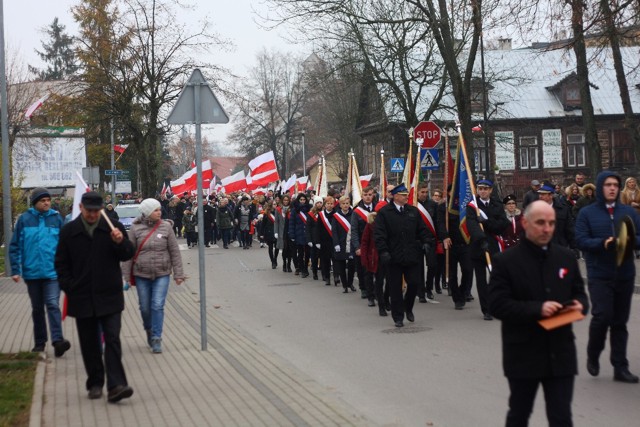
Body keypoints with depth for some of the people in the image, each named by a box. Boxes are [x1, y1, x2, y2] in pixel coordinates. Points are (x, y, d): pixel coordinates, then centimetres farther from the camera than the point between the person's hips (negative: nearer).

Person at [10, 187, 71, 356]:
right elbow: (15, 247, 2)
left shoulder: (57, 218, 0)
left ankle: (57, 340, -20)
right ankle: (39, 342, 23)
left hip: (52, 272, -2)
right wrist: (15, 270, -3)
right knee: (37, 308, 13)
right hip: (32, 272, 2)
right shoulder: (24, 219, 0)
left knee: (53, 305, -14)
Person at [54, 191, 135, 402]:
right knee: (89, 344, 9)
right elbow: (61, 263, 9)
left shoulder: (114, 227, 3)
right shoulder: (68, 231, 5)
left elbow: (127, 255, 2)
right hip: (82, 298, 1)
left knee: (112, 340, -9)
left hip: (109, 297, -1)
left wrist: (120, 242, -18)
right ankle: (95, 383, 20)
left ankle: (116, 385, -13)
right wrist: (69, 288, -1)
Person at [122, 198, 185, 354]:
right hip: (141, 274, 1)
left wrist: (178, 274, -1)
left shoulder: (166, 227, -2)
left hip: (162, 274, -1)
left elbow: (174, 252, 1)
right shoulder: (136, 228, -3)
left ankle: (156, 338, 2)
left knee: (158, 306, -8)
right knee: (145, 307, 10)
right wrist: (125, 275, -2)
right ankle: (149, 330, 36)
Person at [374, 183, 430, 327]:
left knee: (414, 283, 2)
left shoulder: (413, 211, 10)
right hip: (394, 257, -3)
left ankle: (408, 308, 28)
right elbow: (379, 234, -7)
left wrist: (425, 242, 0)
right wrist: (383, 251, -15)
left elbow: (422, 230, 16)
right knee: (395, 288, 3)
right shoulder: (384, 212, -3)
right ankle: (398, 317, 14)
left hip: (412, 255, 3)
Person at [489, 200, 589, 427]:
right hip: (523, 355, -2)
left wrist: (580, 305, -10)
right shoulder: (505, 261, -7)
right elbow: (497, 304, -13)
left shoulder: (566, 257, 6)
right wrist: (537, 309, -24)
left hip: (561, 354, 3)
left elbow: (579, 292, 15)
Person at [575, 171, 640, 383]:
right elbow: (580, 240, -7)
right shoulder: (587, 213, 0)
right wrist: (602, 243, -23)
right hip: (599, 275, -3)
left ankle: (620, 367, 16)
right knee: (602, 316, -14)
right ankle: (593, 355, 13)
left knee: (620, 321, 8)